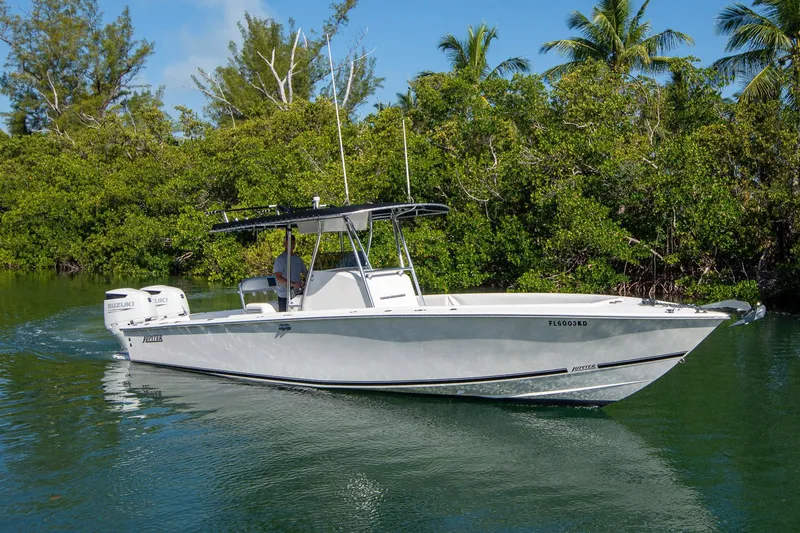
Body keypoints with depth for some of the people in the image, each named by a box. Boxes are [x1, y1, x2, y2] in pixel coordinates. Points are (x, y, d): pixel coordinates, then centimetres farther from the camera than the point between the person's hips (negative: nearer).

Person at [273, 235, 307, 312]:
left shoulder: (298, 259, 14)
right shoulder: (280, 259, -6)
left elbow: (305, 272, 19)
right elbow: (278, 277, -15)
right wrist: (293, 284, -25)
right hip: (284, 296, -6)